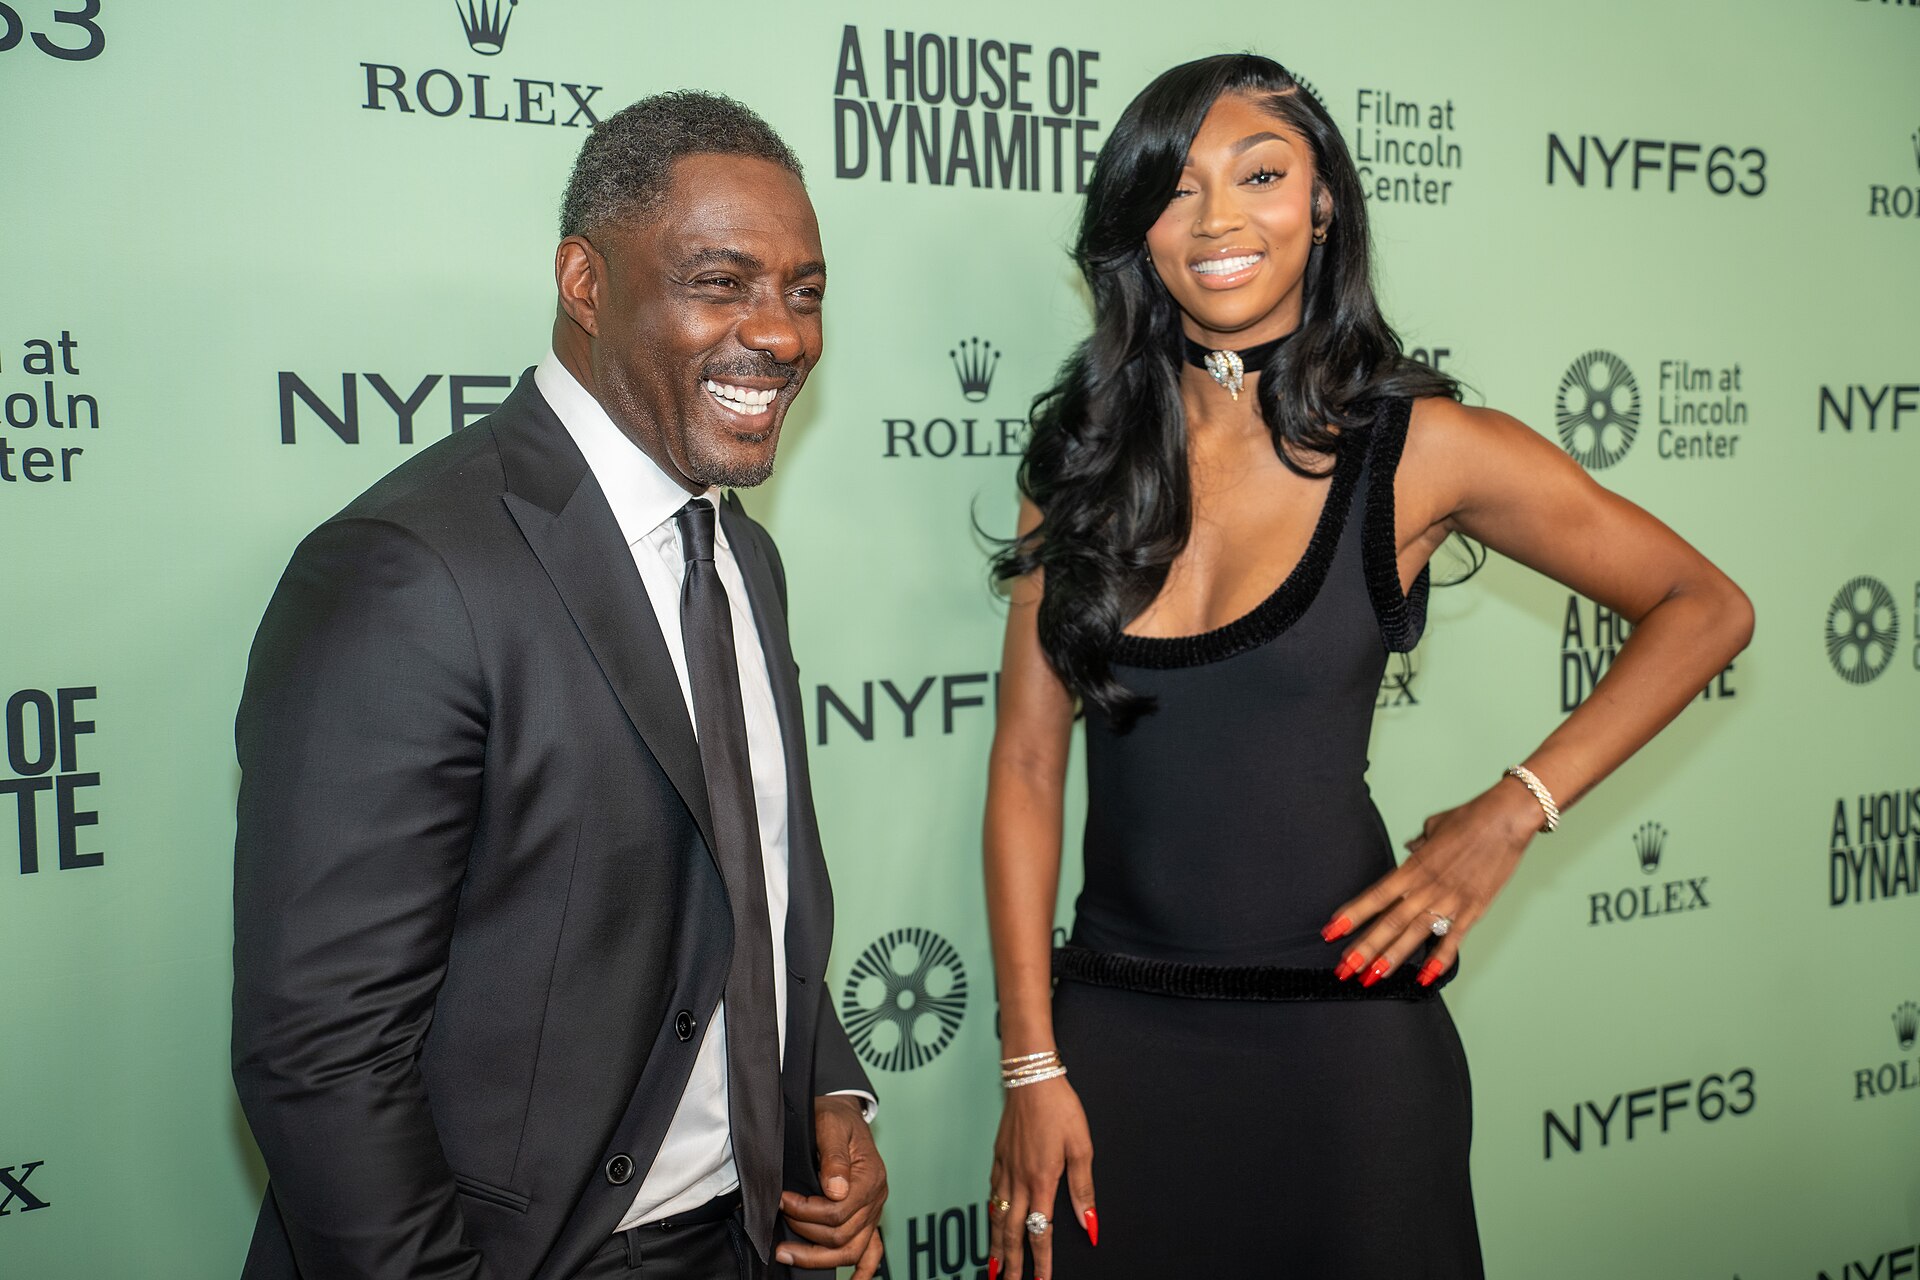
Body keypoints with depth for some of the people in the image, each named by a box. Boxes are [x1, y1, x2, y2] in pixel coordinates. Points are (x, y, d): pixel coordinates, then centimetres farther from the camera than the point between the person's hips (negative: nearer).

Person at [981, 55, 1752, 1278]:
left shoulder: (1419, 449, -6)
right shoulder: (1083, 451, 1)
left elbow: (1705, 607, 2)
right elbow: (1028, 764, -1)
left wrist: (1511, 813, -9)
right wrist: (1031, 1064, -4)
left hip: (1337, 1037, -2)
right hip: (1110, 1025, 2)